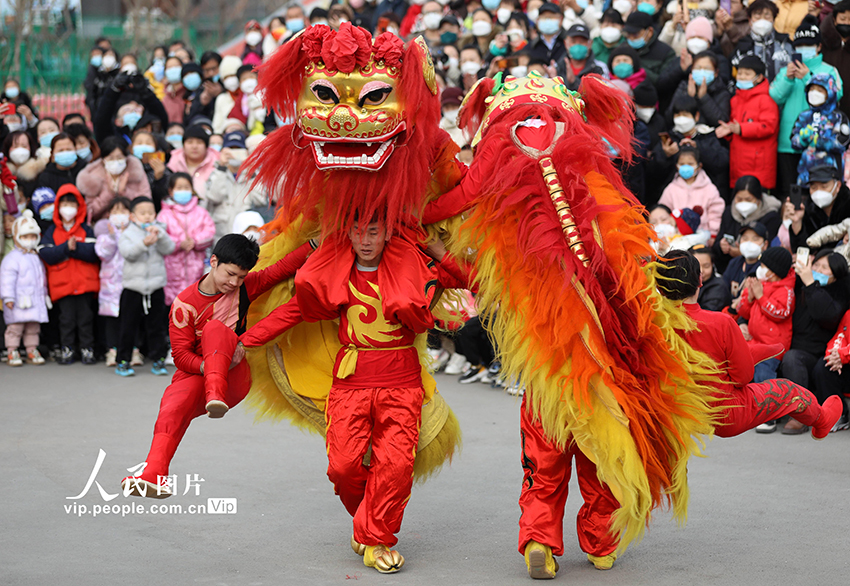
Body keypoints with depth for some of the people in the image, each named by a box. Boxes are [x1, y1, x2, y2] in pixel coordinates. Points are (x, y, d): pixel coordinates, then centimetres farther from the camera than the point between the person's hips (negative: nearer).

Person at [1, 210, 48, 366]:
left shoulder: (36, 258, 17)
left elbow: (41, 277, 27)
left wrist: (44, 294, 27)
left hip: (36, 300, 7)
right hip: (19, 302, -7)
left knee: (33, 328, 10)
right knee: (15, 326, -5)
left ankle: (32, 351, 17)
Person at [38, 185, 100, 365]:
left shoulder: (86, 230, 5)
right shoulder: (52, 231, 7)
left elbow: (94, 253, -9)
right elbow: (46, 254, -8)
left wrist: (76, 247, -20)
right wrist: (66, 248, -18)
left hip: (85, 282, 0)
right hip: (62, 284, 0)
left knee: (85, 316, 3)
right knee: (66, 317, 2)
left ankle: (87, 349, 9)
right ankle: (66, 349, 9)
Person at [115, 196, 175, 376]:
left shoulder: (158, 231, 7)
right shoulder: (127, 234, 1)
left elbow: (169, 248, -8)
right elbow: (127, 252, -17)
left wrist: (159, 234, -23)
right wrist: (144, 244, -32)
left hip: (156, 287, 2)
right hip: (133, 288, -2)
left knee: (156, 327, 7)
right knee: (128, 327, 3)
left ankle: (158, 360, 15)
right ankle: (122, 361, 11)